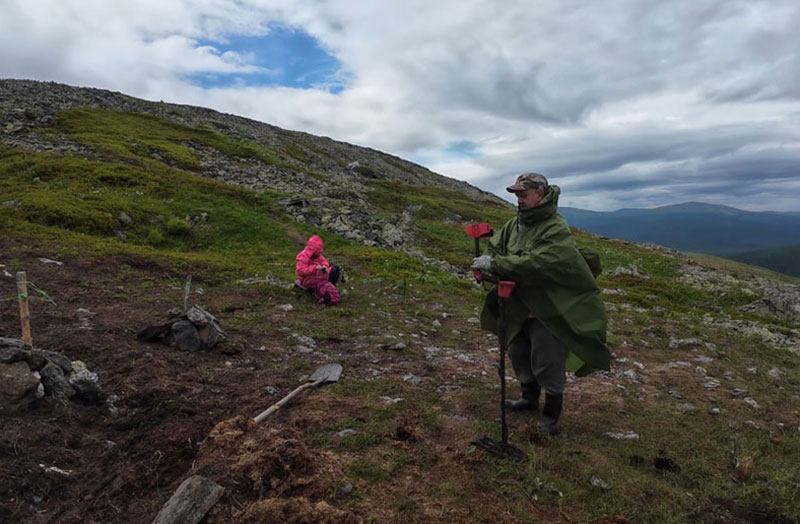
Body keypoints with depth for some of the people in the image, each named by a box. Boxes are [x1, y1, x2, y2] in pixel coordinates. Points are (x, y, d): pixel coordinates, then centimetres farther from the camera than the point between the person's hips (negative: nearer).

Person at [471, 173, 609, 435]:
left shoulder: (557, 230, -22)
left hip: (550, 311, -8)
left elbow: (536, 263, -34)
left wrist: (495, 264, -34)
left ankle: (552, 414, 26)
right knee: (518, 354, 21)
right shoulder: (516, 223, 3)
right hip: (520, 307, 8)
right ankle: (530, 398, 45)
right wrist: (485, 263, -19)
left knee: (547, 365, 3)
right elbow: (495, 246, 4)